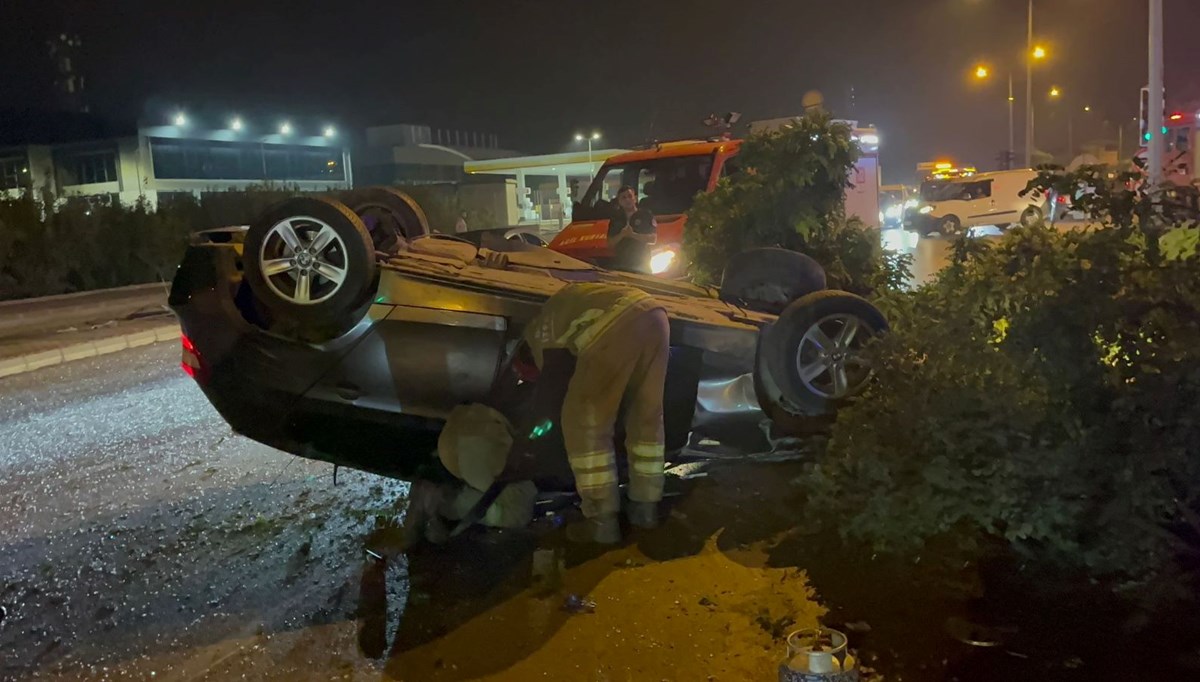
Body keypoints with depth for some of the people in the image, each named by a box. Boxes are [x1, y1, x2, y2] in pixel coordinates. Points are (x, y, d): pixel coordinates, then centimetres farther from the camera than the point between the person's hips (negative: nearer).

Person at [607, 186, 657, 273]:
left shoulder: (646, 215, 5)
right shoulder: (615, 219, 15)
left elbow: (653, 239, -4)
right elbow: (610, 244, 10)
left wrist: (633, 235, -14)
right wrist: (621, 235, -9)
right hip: (620, 265, 3)